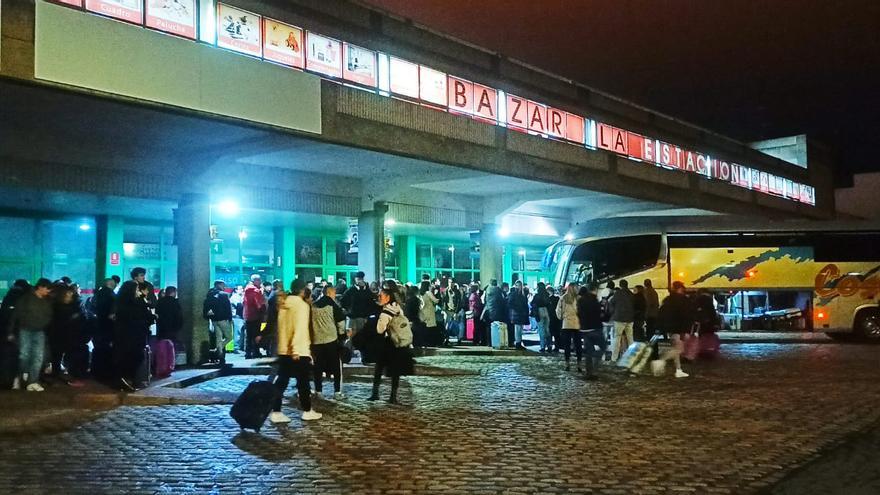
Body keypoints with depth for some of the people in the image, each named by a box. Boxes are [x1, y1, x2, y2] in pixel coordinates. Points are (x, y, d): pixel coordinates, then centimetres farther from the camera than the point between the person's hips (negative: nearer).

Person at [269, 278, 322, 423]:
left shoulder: (283, 304, 9)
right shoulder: (302, 305, -12)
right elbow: (300, 328, -21)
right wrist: (296, 349, -23)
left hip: (283, 349, 6)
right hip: (299, 351, -6)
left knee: (281, 381, 7)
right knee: (303, 381, 5)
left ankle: (276, 412, 3)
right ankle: (307, 411, 14)